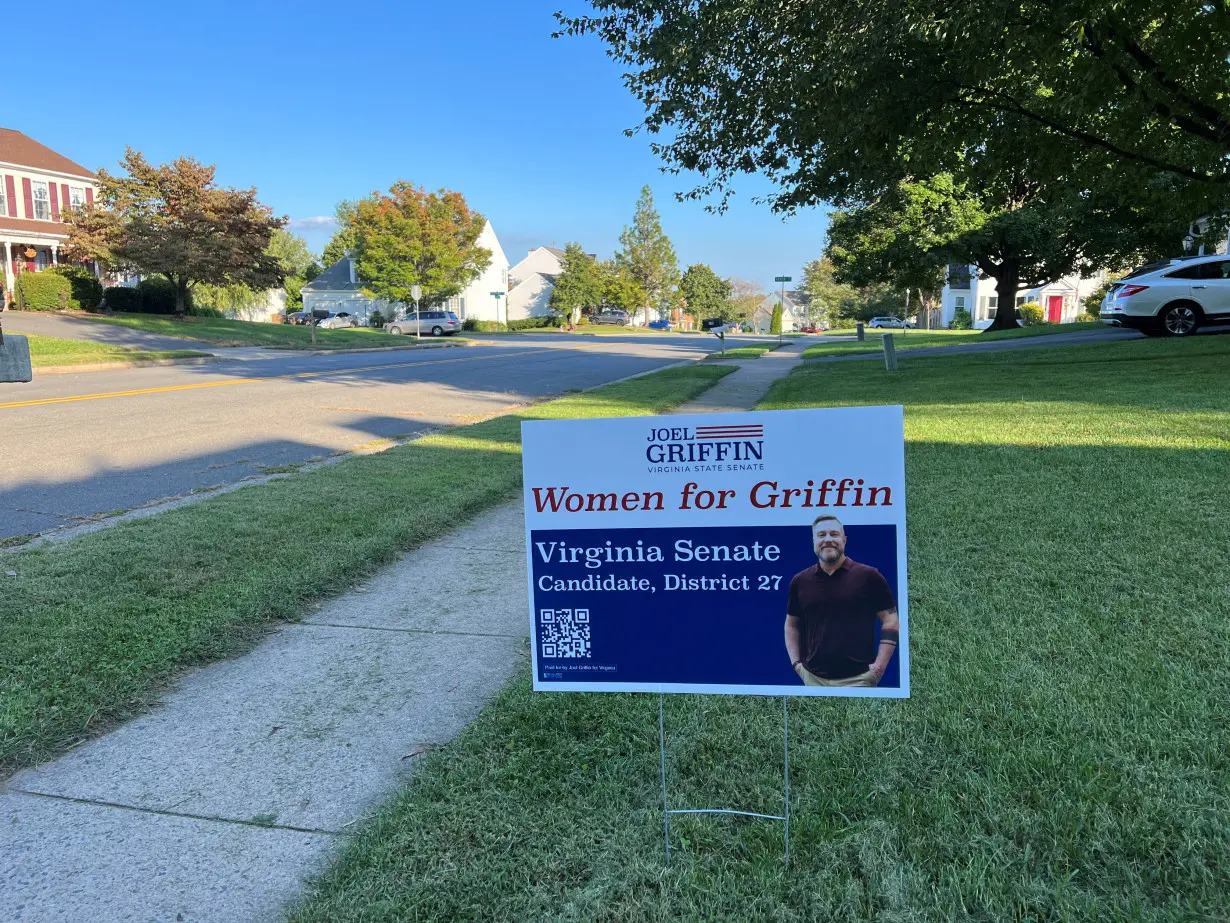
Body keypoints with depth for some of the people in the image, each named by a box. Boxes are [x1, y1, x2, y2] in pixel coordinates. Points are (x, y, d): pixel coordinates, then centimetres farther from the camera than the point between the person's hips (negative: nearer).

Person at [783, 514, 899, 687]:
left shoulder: (868, 576, -4)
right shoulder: (800, 581, 5)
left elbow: (891, 620, -1)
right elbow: (792, 624, 16)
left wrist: (880, 665, -8)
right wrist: (796, 662, 6)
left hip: (857, 677, -3)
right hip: (813, 677, 3)